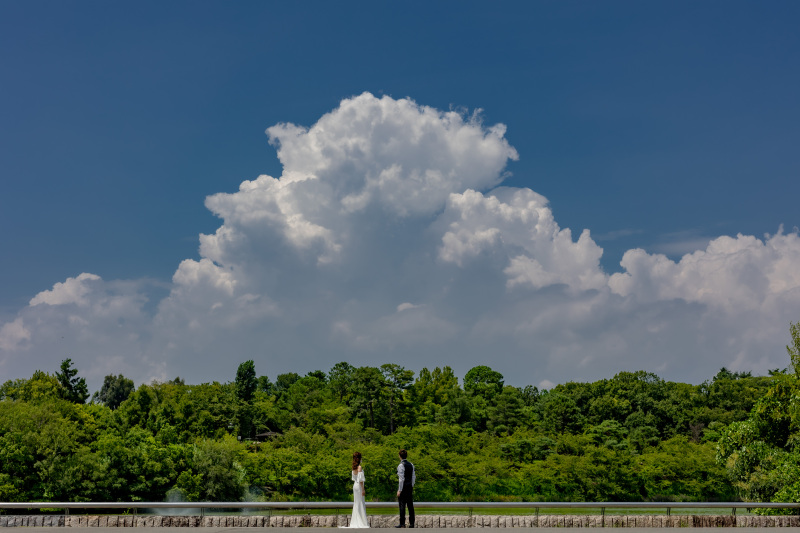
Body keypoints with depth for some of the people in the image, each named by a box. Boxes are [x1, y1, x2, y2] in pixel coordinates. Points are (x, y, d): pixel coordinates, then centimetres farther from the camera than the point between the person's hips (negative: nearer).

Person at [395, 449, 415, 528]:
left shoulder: (401, 466, -12)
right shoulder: (411, 465, 10)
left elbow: (401, 479, -15)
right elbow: (414, 477, 13)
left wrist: (399, 490, -13)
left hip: (403, 486, -7)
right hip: (410, 486, 7)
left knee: (402, 505, -4)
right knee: (410, 505, 9)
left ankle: (402, 524, -5)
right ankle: (411, 523, 11)